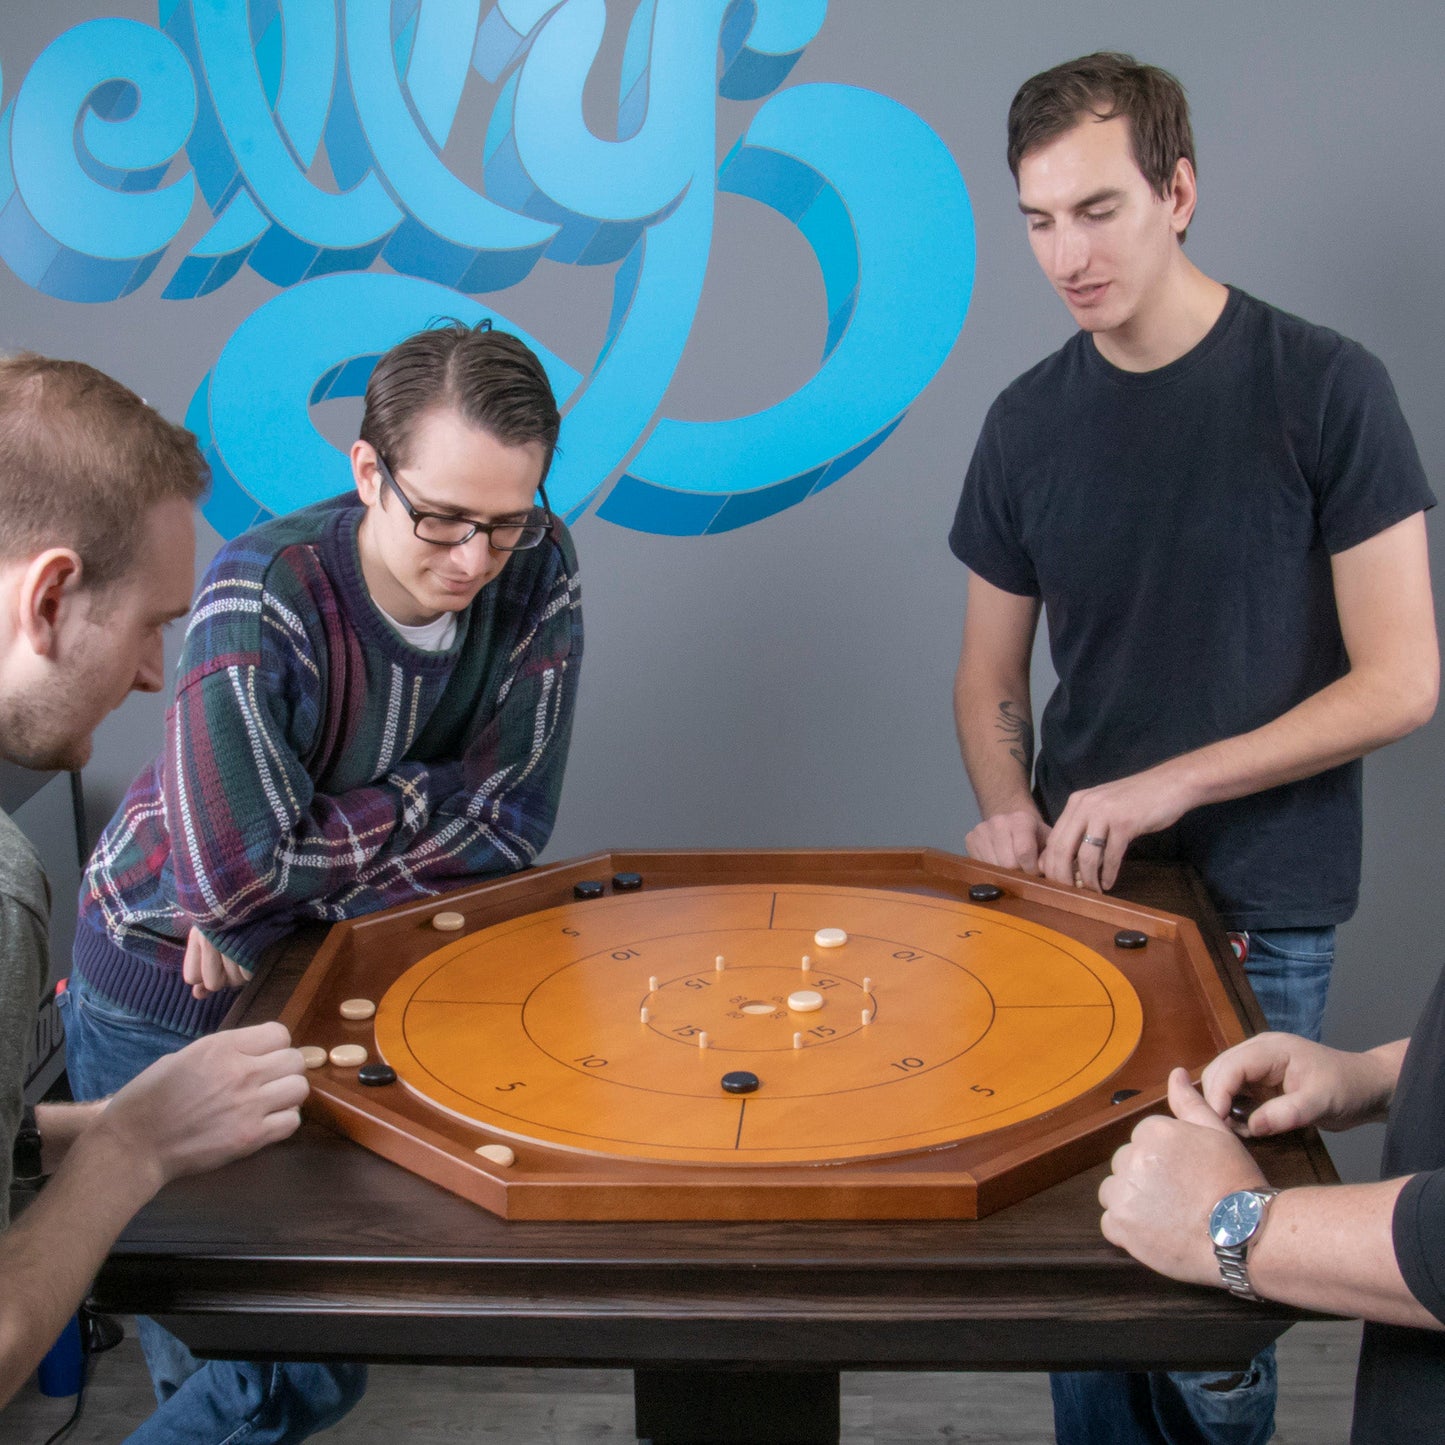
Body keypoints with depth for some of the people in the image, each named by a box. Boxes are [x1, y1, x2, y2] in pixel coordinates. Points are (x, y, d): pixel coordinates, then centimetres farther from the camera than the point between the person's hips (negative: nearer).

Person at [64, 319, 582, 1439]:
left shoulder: (537, 573, -14)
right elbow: (235, 870, -36)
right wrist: (424, 799, -23)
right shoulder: (265, 595, -29)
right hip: (172, 983, -4)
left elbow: (509, 826, -16)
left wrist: (284, 901, -21)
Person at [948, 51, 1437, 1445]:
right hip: (1077, 894, 4)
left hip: (1254, 918, -3)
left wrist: (1170, 785, -15)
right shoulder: (1028, 421, 5)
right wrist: (1009, 811, -7)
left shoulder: (1323, 389, -8)